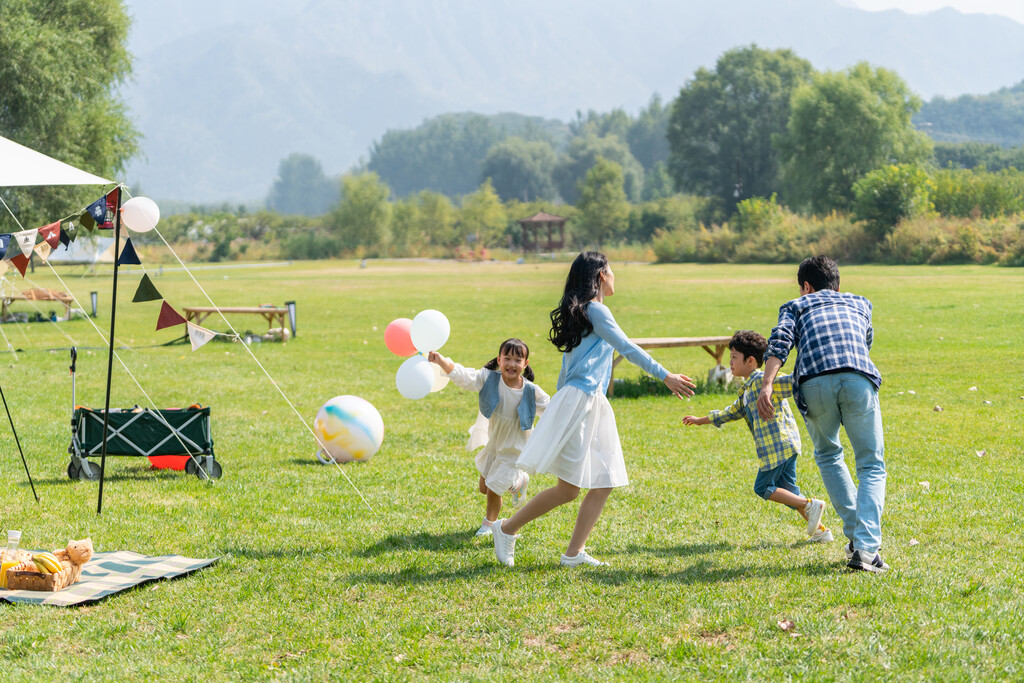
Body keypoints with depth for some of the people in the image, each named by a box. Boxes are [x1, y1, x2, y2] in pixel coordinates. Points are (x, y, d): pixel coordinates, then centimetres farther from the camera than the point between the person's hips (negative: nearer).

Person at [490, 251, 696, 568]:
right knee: (568, 489, -6)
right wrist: (666, 376, -15)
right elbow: (628, 348, -15)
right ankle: (507, 528, 6)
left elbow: (567, 366, 22)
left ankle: (574, 553, 5)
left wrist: (560, 404, 25)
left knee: (605, 482, 4)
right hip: (578, 402, -10)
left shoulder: (578, 312, 19)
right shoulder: (595, 310, -8)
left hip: (593, 405, 10)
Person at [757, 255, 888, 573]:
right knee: (871, 467, 10)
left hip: (814, 382, 0)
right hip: (858, 378, 0)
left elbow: (780, 339, 7)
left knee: (828, 456, 26)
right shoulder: (860, 303, 36)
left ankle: (855, 534, 18)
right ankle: (866, 548, -10)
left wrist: (767, 385, -6)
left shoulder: (796, 305, 28)